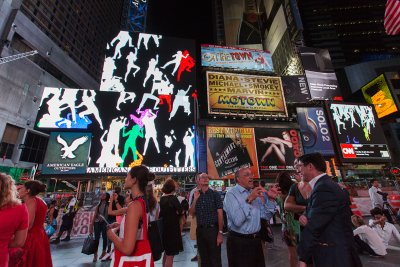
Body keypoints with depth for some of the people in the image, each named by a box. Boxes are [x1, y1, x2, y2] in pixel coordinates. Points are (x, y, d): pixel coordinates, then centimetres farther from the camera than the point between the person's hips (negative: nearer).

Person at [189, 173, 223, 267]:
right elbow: (191, 213, 3)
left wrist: (220, 233, -12)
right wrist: (195, 199, -11)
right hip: (200, 230, 4)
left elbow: (220, 214, -7)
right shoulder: (196, 194, 4)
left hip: (212, 229, -3)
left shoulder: (215, 194, -6)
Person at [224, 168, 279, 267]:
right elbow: (237, 221, -27)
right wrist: (249, 200, -31)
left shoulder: (254, 193, 7)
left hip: (256, 240, 7)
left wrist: (270, 199, -9)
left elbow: (266, 216, 5)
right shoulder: (231, 194, -16)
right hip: (239, 242, -6)